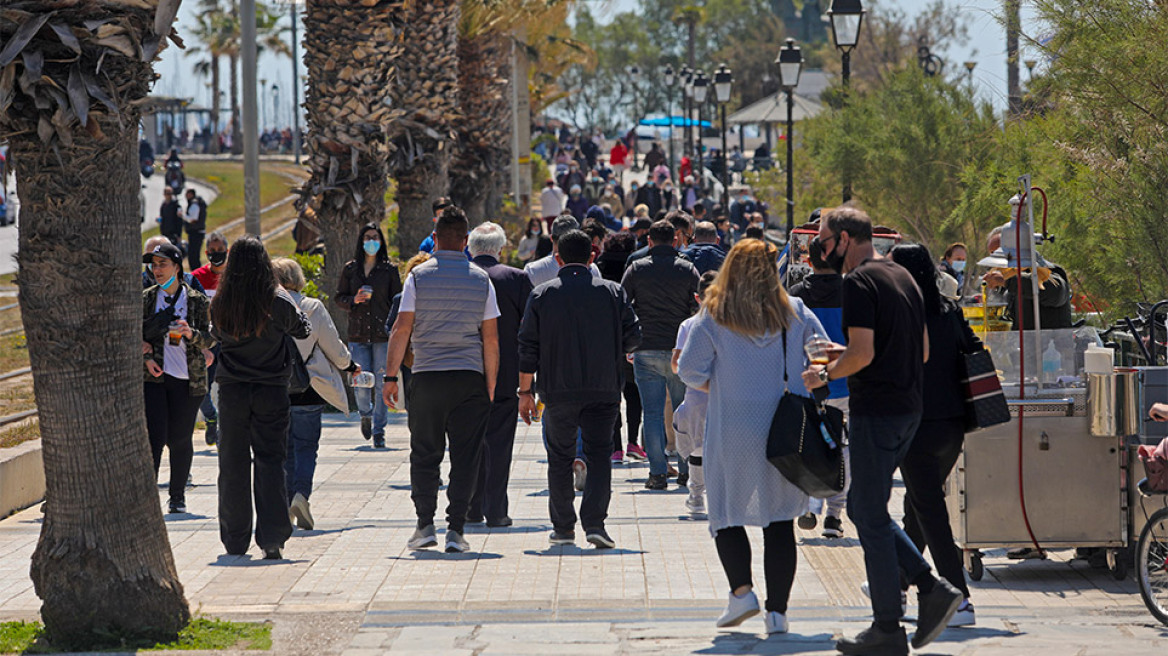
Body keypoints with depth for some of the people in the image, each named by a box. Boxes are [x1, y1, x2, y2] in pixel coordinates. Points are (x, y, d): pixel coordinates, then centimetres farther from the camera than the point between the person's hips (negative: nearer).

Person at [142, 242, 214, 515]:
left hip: (188, 378, 0)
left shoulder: (197, 300, 4)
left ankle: (178, 496, 19)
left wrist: (191, 334, -17)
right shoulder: (146, 299, 7)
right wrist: (145, 357, -7)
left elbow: (209, 339, 4)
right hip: (154, 377, 0)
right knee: (155, 437, -12)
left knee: (179, 439, 3)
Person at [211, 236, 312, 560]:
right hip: (271, 390, -1)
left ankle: (235, 542, 13)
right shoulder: (278, 302, -10)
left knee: (233, 463, 9)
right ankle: (271, 538, -6)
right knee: (270, 460, 2)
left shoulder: (220, 304, -5)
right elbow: (302, 330, 7)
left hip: (231, 389, 1)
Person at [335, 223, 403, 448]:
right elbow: (339, 298, 13)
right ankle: (366, 415, 28)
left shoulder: (389, 269, 4)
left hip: (383, 334, -1)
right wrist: (354, 300, -9)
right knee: (361, 382, -5)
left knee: (381, 383, -3)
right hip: (358, 334, 1)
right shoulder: (350, 269, 7)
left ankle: (378, 431, 7)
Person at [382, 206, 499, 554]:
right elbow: (491, 338, 2)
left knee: (424, 454, 10)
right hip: (470, 379, 0)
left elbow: (401, 330, -4)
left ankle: (425, 524, 7)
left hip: (426, 376, 0)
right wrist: (490, 386, 8)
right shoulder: (481, 280, 3)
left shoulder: (418, 276, -1)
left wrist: (390, 376, 2)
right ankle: (455, 530, -2)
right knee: (465, 458, 2)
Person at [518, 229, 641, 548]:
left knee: (560, 458, 11)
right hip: (603, 390, 0)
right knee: (599, 455, 2)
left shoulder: (542, 295, 0)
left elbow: (528, 347, -1)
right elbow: (632, 337, 1)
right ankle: (594, 522, -13)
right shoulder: (612, 292, 1)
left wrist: (525, 391, 4)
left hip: (558, 391, 0)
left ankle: (563, 527, 15)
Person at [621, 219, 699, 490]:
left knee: (653, 412, 1)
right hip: (681, 350, 1)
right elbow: (699, 308, 1)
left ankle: (658, 472, -4)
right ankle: (686, 471, 12)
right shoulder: (688, 269, 2)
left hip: (646, 349, -1)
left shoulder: (636, 269, 2)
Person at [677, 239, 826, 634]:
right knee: (780, 521, 6)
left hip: (734, 433, -2)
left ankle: (741, 591, -2)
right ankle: (777, 610, 3)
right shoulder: (795, 313, 2)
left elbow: (690, 371, -5)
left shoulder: (713, 317, -4)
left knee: (726, 514, 13)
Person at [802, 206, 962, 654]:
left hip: (875, 412, -9)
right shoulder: (902, 277, 14)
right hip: (908, 408, 9)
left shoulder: (859, 282, -14)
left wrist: (826, 374, -4)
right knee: (863, 509, 17)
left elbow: (862, 353, -22)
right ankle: (932, 589, 7)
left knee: (870, 518, -2)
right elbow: (923, 350, 17)